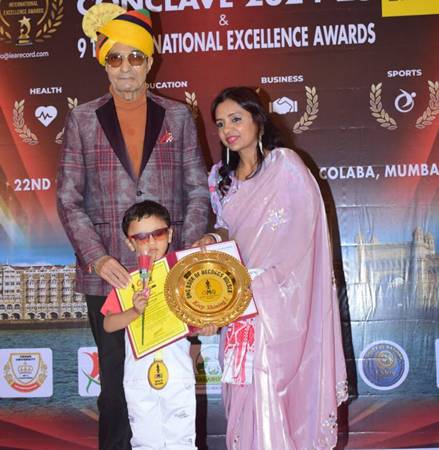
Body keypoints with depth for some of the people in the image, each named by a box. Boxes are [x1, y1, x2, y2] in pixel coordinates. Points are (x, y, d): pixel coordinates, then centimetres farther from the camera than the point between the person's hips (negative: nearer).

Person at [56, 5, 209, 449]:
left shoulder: (177, 117, 8)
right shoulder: (82, 119, 6)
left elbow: (197, 191, 7)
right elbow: (68, 199, 3)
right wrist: (98, 258, -11)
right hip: (107, 274, 0)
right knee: (116, 376, 9)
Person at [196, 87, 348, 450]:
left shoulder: (286, 164, -6)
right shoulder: (220, 176, 11)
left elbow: (301, 233, -11)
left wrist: (257, 278, -16)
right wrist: (213, 239, -5)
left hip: (280, 295, -5)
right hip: (240, 297, 5)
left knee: (270, 379, -10)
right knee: (243, 381, 5)